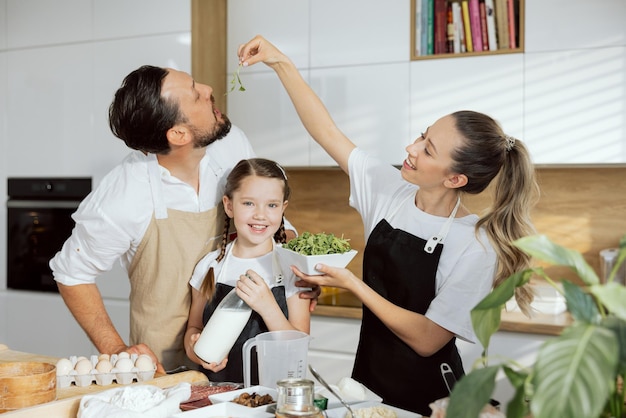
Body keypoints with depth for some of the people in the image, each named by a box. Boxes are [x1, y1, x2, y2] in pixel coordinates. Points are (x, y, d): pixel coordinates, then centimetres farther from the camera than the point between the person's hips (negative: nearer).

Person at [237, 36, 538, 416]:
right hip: (368, 377, 5)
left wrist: (352, 284, -22)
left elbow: (427, 339, -21)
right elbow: (327, 133, -3)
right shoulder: (390, 189, -6)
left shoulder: (476, 247, -21)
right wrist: (282, 63, -9)